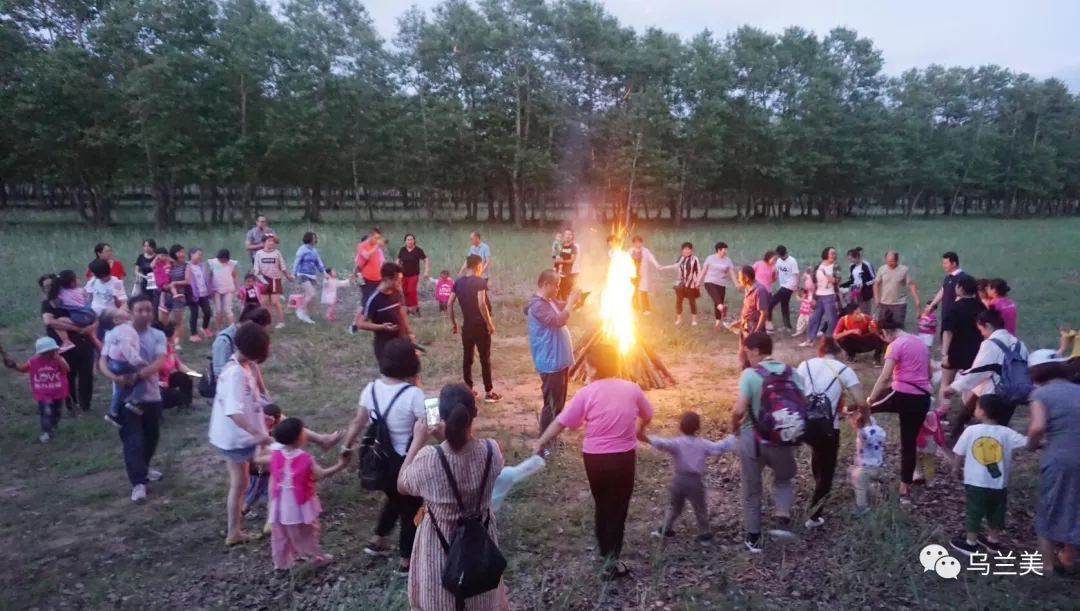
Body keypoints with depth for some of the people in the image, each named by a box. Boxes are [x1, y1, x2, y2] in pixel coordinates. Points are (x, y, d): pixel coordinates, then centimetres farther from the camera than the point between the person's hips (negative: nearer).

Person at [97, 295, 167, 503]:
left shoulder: (158, 336, -1)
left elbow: (159, 363, -15)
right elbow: (103, 361, -12)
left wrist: (138, 376, -32)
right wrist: (115, 377, -33)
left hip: (151, 395, 3)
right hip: (126, 396, -3)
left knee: (151, 436, 18)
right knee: (133, 440, -4)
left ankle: (143, 468, 41)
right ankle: (138, 482, 0)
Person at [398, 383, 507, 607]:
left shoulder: (428, 458, -29)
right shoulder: (491, 450, -22)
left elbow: (402, 485, -7)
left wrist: (418, 440, -6)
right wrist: (464, 429, 4)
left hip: (440, 544, -2)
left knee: (440, 602, 23)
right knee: (482, 599, 27)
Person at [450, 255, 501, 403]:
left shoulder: (458, 282, 5)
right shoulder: (480, 281, -14)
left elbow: (449, 304, 5)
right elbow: (481, 304, -24)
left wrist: (453, 323, 15)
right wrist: (490, 324, -17)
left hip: (466, 325, 6)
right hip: (480, 325, -6)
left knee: (467, 357, 14)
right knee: (485, 359, 1)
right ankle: (489, 392, 5)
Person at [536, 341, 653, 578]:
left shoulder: (587, 392, -12)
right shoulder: (631, 389, -5)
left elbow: (561, 422, -12)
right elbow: (647, 416, 12)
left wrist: (540, 443, -2)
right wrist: (639, 431, 32)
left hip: (594, 457, 0)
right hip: (623, 457, 0)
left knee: (602, 504, 22)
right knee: (618, 507, 12)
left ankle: (603, 549, 39)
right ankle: (612, 560, 14)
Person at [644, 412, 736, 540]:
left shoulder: (677, 443, -10)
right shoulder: (703, 444, -4)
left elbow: (662, 444, -28)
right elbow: (718, 447, 3)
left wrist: (647, 439, -40)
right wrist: (732, 438, 17)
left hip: (680, 479, 1)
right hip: (695, 481, -1)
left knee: (674, 506, 17)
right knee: (700, 508, 13)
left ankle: (664, 529, 19)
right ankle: (704, 532, 20)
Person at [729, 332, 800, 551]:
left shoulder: (750, 374, -15)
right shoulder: (791, 373, -2)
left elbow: (739, 410, -22)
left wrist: (734, 425, -1)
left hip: (753, 437, -3)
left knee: (752, 489, 15)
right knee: (784, 478, 29)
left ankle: (753, 537, 24)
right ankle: (782, 520, 9)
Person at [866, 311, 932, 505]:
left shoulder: (895, 346, -8)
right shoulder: (921, 343, 15)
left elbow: (885, 378, -16)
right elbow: (929, 373, 23)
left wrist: (868, 401, -14)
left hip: (903, 395, -7)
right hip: (922, 398, 7)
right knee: (909, 443, 12)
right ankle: (905, 491, 17)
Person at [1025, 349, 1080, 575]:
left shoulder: (1041, 394, -5)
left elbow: (1038, 427, -19)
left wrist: (1031, 444, -1)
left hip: (1058, 458, -4)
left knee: (1050, 508, 12)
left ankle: (1048, 563, 21)